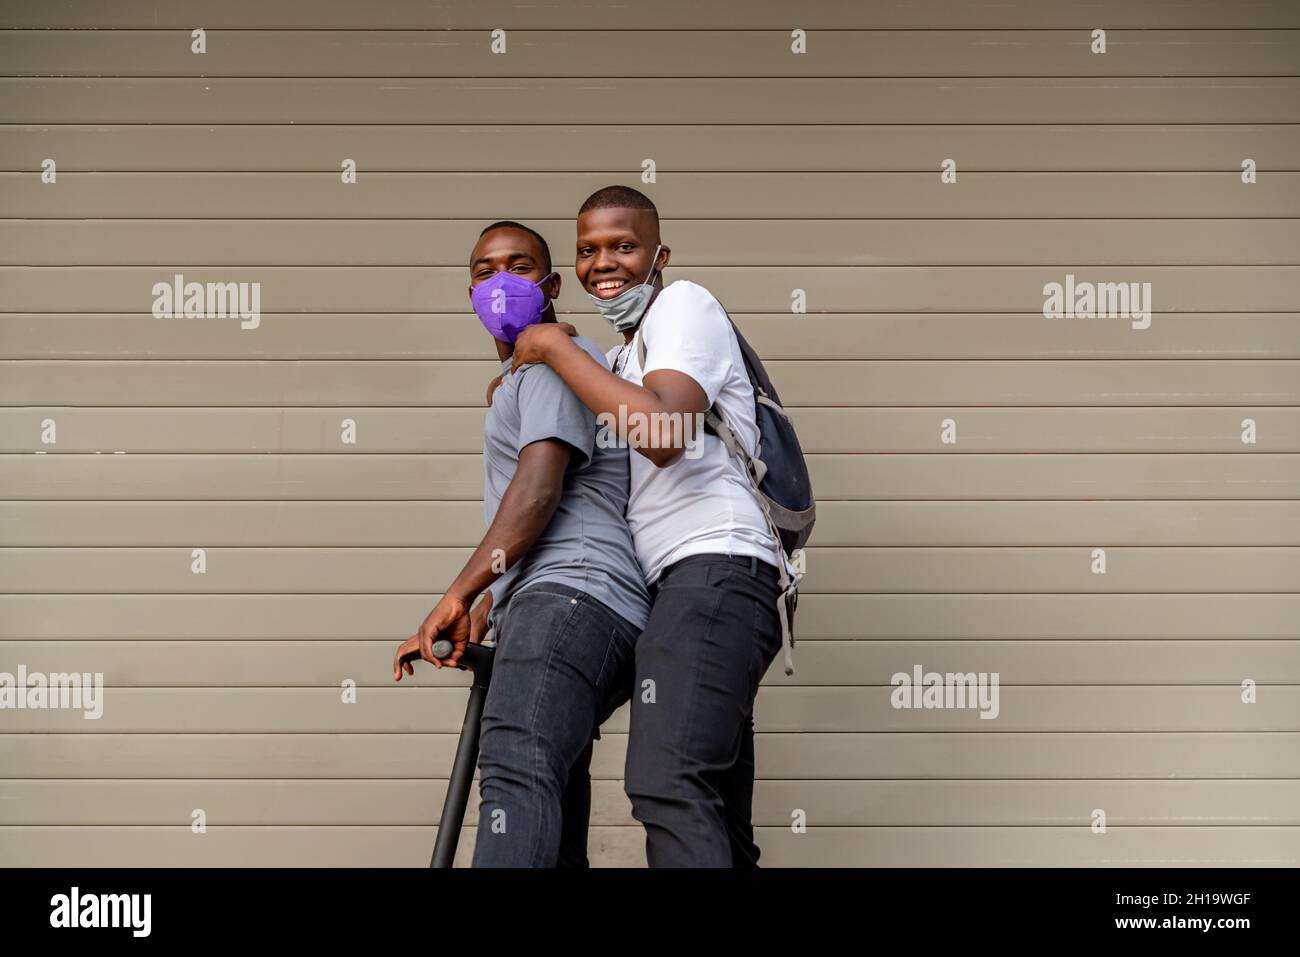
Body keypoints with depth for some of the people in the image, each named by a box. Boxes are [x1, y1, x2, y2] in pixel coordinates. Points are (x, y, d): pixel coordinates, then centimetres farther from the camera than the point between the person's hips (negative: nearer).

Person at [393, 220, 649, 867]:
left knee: (515, 774, -33)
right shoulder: (518, 381, 33)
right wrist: (488, 607, 27)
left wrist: (458, 595, -19)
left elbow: (539, 489, -14)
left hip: (573, 596, -11)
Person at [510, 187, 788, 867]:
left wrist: (555, 348, -8)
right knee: (715, 823, 6)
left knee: (667, 785, -28)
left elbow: (663, 433, -18)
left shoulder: (683, 304, 1)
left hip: (716, 569, -10)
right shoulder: (625, 353, 29)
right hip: (685, 584, 10)